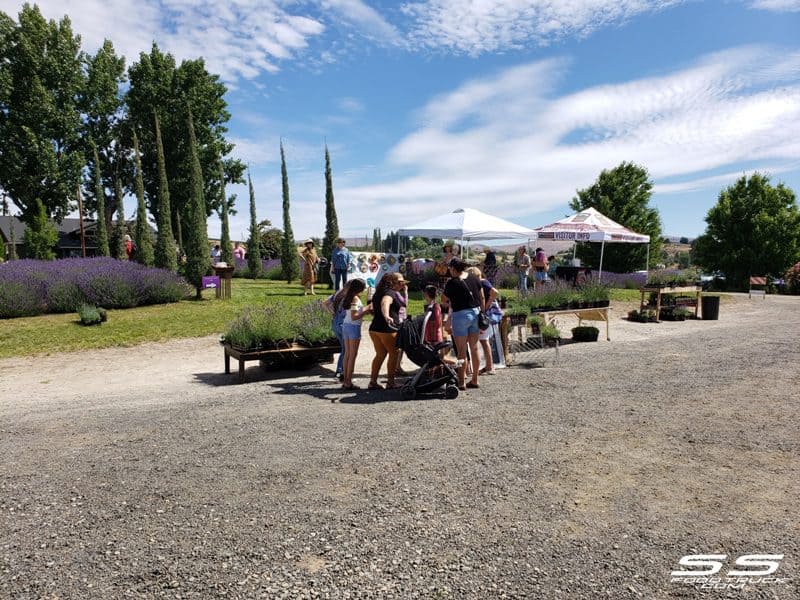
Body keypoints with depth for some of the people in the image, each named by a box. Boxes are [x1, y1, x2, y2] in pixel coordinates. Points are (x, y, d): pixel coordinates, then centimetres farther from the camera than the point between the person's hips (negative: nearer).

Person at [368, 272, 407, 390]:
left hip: (374, 328, 9)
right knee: (394, 354, 5)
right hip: (387, 329, -9)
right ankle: (390, 382, 6)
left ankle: (373, 381, 14)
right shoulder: (390, 293, -12)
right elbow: (385, 303, -34)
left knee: (380, 354, 15)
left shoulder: (379, 293, 17)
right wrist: (387, 316, -53)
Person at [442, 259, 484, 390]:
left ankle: (461, 382, 4)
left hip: (461, 315, -6)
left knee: (461, 351, 0)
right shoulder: (474, 278, 5)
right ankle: (475, 380, 19)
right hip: (476, 312, 6)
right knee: (474, 349, 12)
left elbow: (444, 299, -1)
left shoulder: (452, 282, -11)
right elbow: (482, 297, 9)